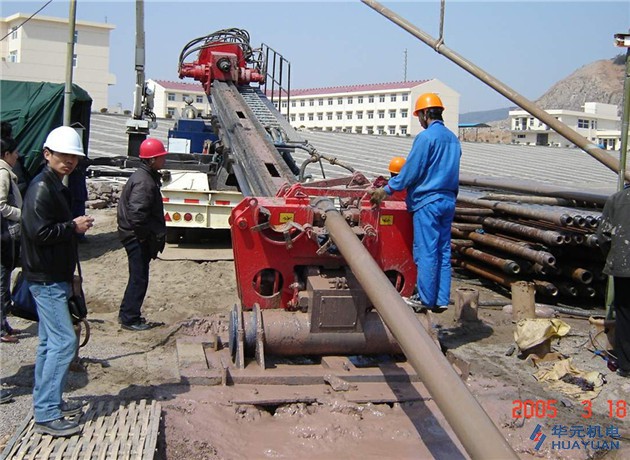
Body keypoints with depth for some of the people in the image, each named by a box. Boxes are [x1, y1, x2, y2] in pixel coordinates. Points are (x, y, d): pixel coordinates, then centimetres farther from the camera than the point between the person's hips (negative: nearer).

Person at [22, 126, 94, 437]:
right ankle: (46, 415, -6)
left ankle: (47, 402, 26)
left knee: (50, 342, 16)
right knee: (64, 341, -11)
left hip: (53, 277, 10)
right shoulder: (41, 188, -16)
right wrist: (73, 227, -14)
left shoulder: (56, 187, 15)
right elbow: (39, 232, -24)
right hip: (46, 279, -10)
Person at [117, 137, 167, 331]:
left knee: (138, 277, 19)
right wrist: (148, 235, -17)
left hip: (138, 236, 10)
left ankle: (127, 313, 30)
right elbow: (137, 213, -28)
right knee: (139, 278, -2)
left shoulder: (148, 176, 12)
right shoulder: (143, 181, -21)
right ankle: (130, 319, 7)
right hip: (137, 236, -10)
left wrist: (156, 233, 15)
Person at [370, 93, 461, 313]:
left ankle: (427, 300, 4)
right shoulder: (453, 138, 13)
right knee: (443, 251, 10)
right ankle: (442, 300, 13)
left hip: (427, 202, -8)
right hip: (448, 201, 8)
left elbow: (410, 171, -12)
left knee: (426, 252, -1)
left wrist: (386, 190, -4)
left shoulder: (426, 137, -12)